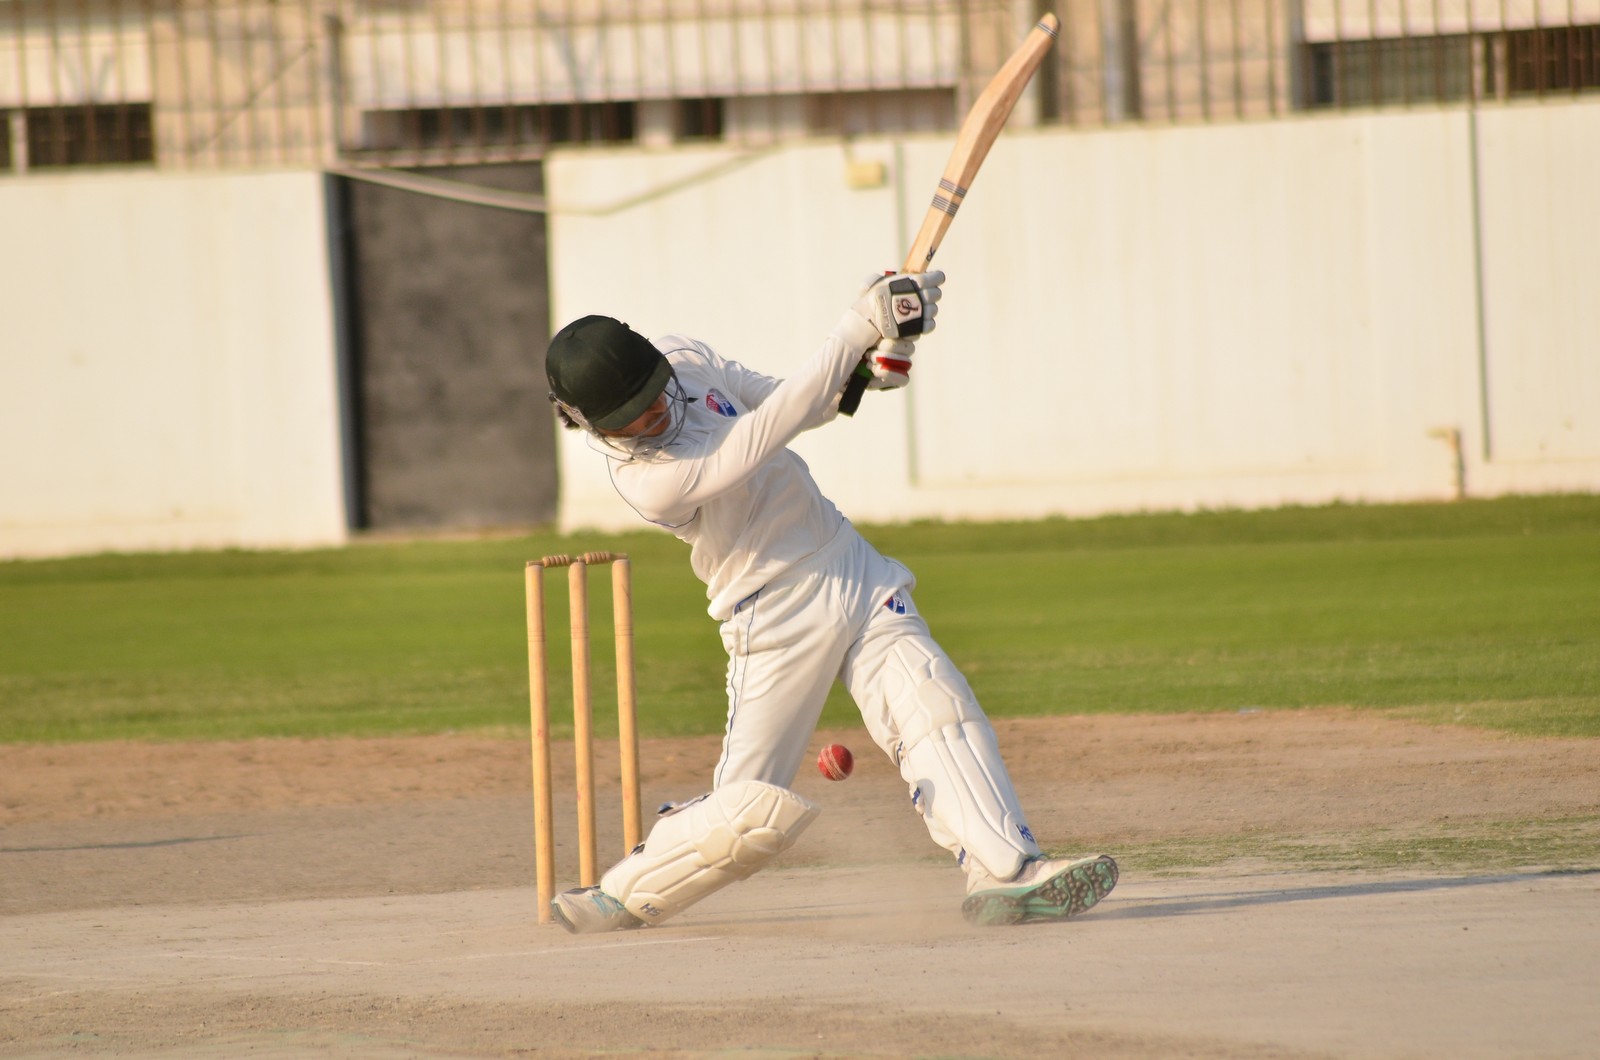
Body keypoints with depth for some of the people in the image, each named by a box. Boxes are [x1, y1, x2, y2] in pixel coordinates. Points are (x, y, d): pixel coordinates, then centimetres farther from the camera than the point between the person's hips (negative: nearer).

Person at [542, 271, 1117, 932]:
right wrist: (859, 327, -30)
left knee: (939, 713, -15)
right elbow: (766, 432, -30)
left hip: (851, 568, 6)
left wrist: (865, 370, -8)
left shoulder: (684, 360, -1)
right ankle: (621, 896, 12)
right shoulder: (648, 480, -25)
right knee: (753, 813, -9)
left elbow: (780, 404, 12)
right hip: (775, 619, -6)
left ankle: (1003, 873, -27)